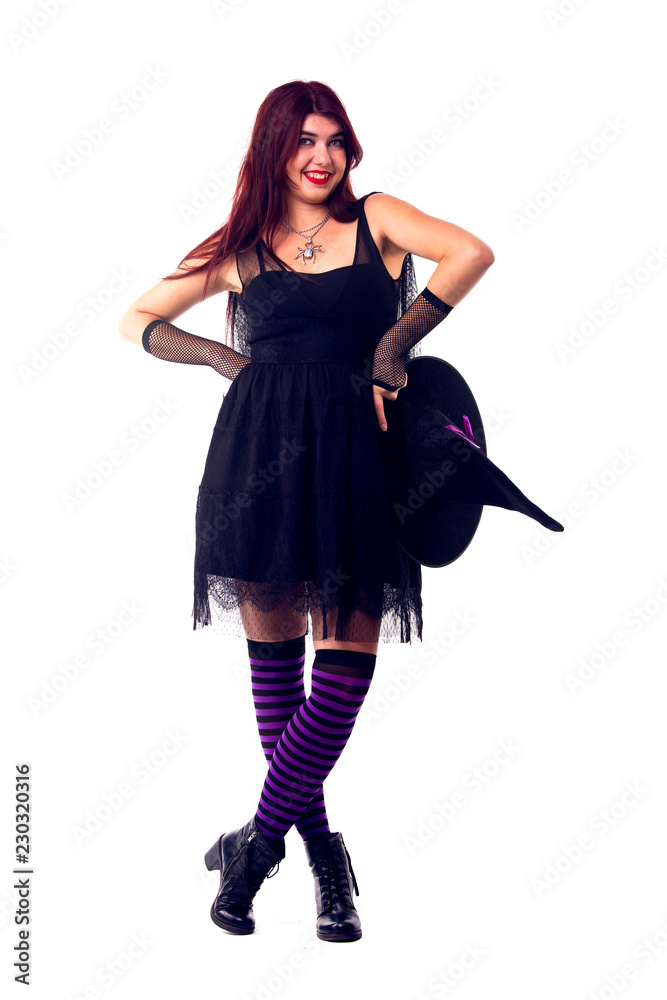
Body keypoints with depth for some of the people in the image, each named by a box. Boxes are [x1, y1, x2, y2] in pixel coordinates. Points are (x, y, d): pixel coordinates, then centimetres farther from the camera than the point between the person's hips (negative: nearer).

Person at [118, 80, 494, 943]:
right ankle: (320, 847, 19)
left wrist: (395, 340, -8)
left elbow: (473, 252, -5)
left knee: (347, 666, -5)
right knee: (273, 658, 4)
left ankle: (261, 838, 13)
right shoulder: (242, 248, 14)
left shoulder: (374, 218, 12)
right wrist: (222, 357, 4)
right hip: (261, 451, 1)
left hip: (354, 458, -1)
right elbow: (136, 320, 18)